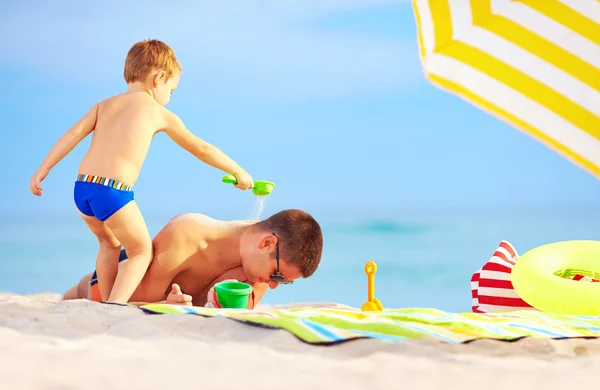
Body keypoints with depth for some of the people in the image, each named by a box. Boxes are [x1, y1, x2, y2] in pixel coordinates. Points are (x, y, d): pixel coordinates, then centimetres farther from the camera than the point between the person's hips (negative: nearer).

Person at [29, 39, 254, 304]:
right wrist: (238, 172, 27)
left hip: (82, 187, 6)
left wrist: (44, 169, 2)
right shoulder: (159, 114, 10)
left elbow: (74, 133, 6)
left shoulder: (104, 105, 21)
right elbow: (202, 149, 17)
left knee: (110, 245, 29)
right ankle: (114, 306, -8)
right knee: (142, 252, 11)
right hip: (113, 191, -6)